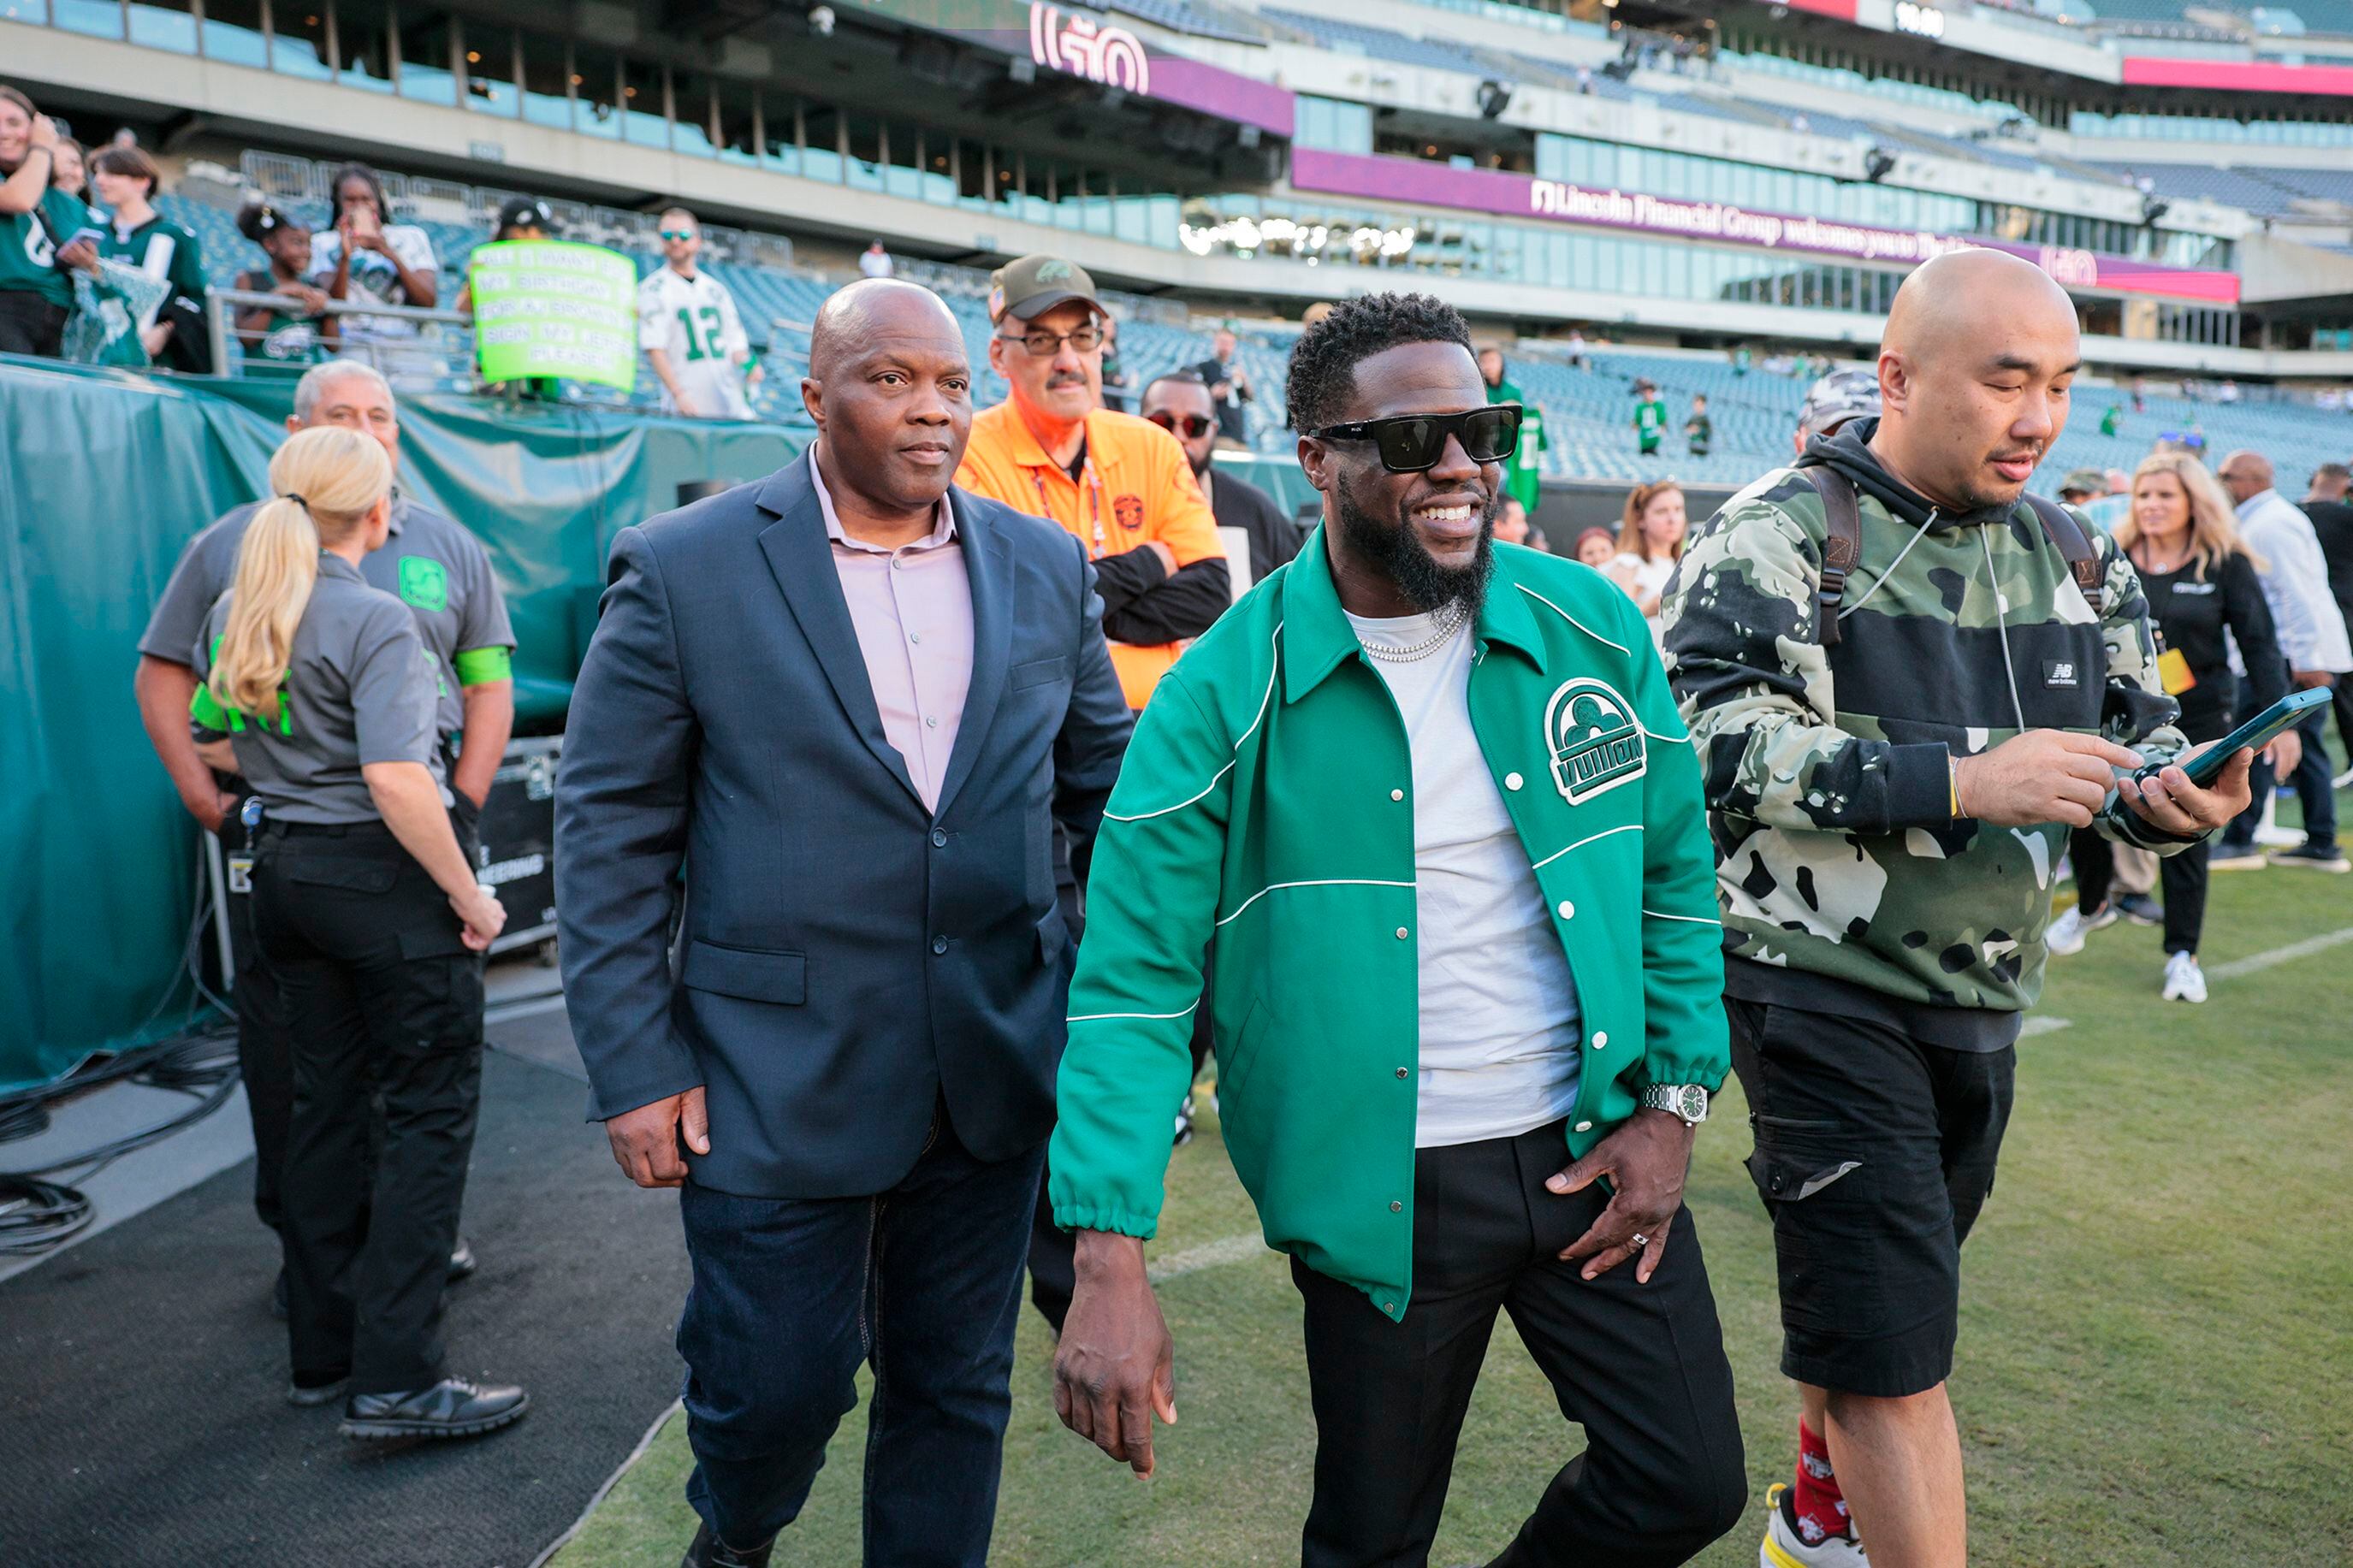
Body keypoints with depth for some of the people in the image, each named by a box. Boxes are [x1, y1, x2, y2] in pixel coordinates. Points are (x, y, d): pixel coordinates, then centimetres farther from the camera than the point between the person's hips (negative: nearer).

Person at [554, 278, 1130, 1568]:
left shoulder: (1046, 568, 3)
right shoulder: (682, 570, -7)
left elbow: (1106, 787, 10)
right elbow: (608, 832, -5)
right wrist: (633, 1068, -7)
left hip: (996, 1065, 3)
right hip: (773, 1076, -3)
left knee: (956, 1389, 15)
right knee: (777, 1389, 11)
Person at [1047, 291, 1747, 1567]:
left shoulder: (1591, 628, -2)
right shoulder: (1227, 693, -13)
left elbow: (1675, 872, 8)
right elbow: (1135, 977, -13)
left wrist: (1672, 1105, 0)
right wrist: (1109, 1269, -20)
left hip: (1595, 1149, 3)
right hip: (1386, 1190, -3)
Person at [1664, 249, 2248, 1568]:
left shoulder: (2071, 554, 8)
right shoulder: (1779, 536, -13)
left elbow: (2139, 733, 14)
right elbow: (1713, 741, -24)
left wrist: (2173, 796, -10)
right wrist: (1959, 779, -27)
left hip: (1985, 995, 7)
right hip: (1824, 987, -7)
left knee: (1873, 1293, 23)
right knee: (1894, 1330, -7)